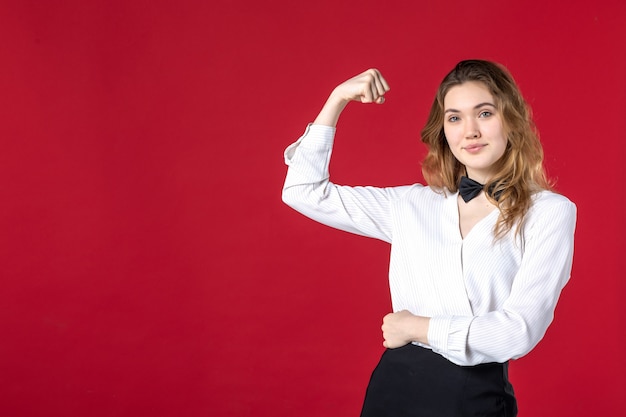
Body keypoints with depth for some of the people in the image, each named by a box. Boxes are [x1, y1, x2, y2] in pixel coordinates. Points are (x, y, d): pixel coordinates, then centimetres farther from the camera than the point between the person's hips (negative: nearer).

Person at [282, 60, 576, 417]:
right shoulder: (412, 205, 5)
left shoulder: (550, 212, -5)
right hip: (394, 387, 3)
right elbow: (305, 190, 9)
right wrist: (337, 101, 3)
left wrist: (414, 326, -6)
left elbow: (518, 333, -14)